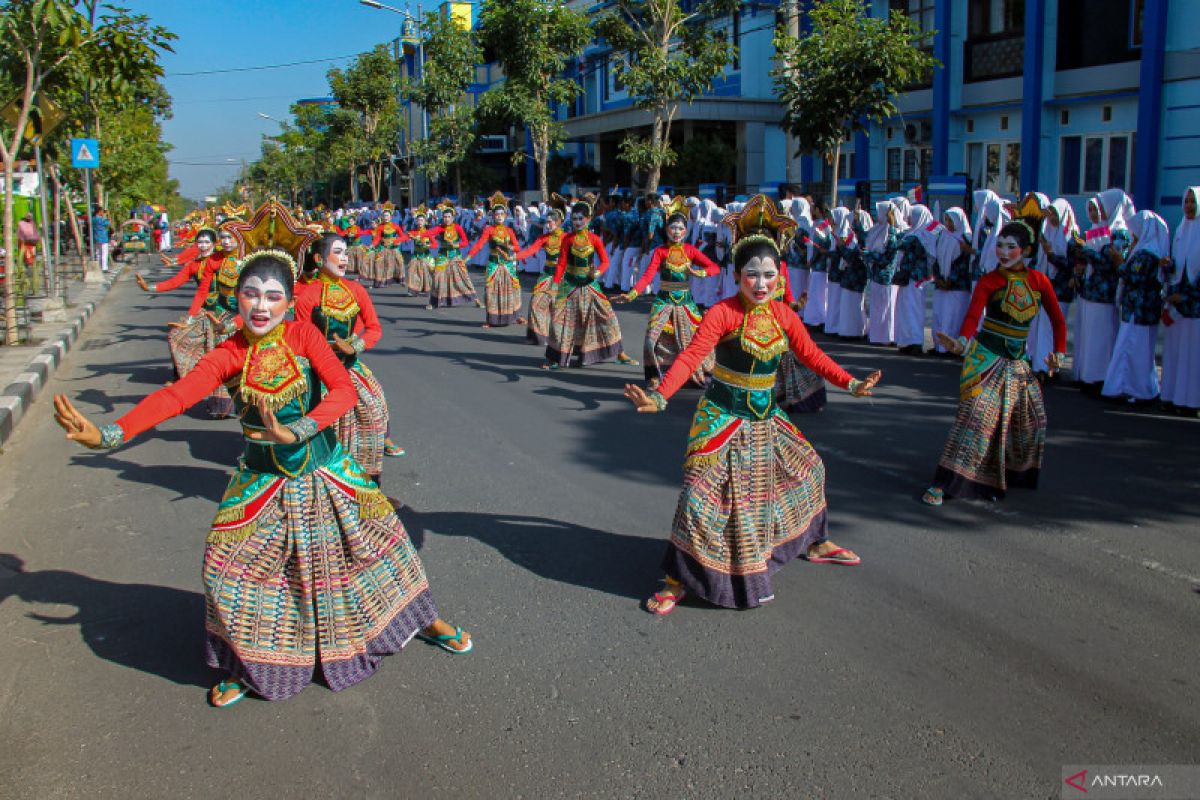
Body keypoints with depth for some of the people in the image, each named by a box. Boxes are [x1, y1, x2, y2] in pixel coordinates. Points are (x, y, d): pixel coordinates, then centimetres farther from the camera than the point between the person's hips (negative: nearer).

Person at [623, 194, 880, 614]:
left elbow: (812, 355, 8)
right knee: (702, 493, -12)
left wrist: (850, 383, 2)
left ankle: (815, 543, 45)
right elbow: (691, 356, -30)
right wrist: (660, 396, -43)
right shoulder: (723, 313, -19)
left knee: (809, 466, 20)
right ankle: (676, 580, 3)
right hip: (723, 417, -7)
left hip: (766, 417, 7)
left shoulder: (783, 315, 0)